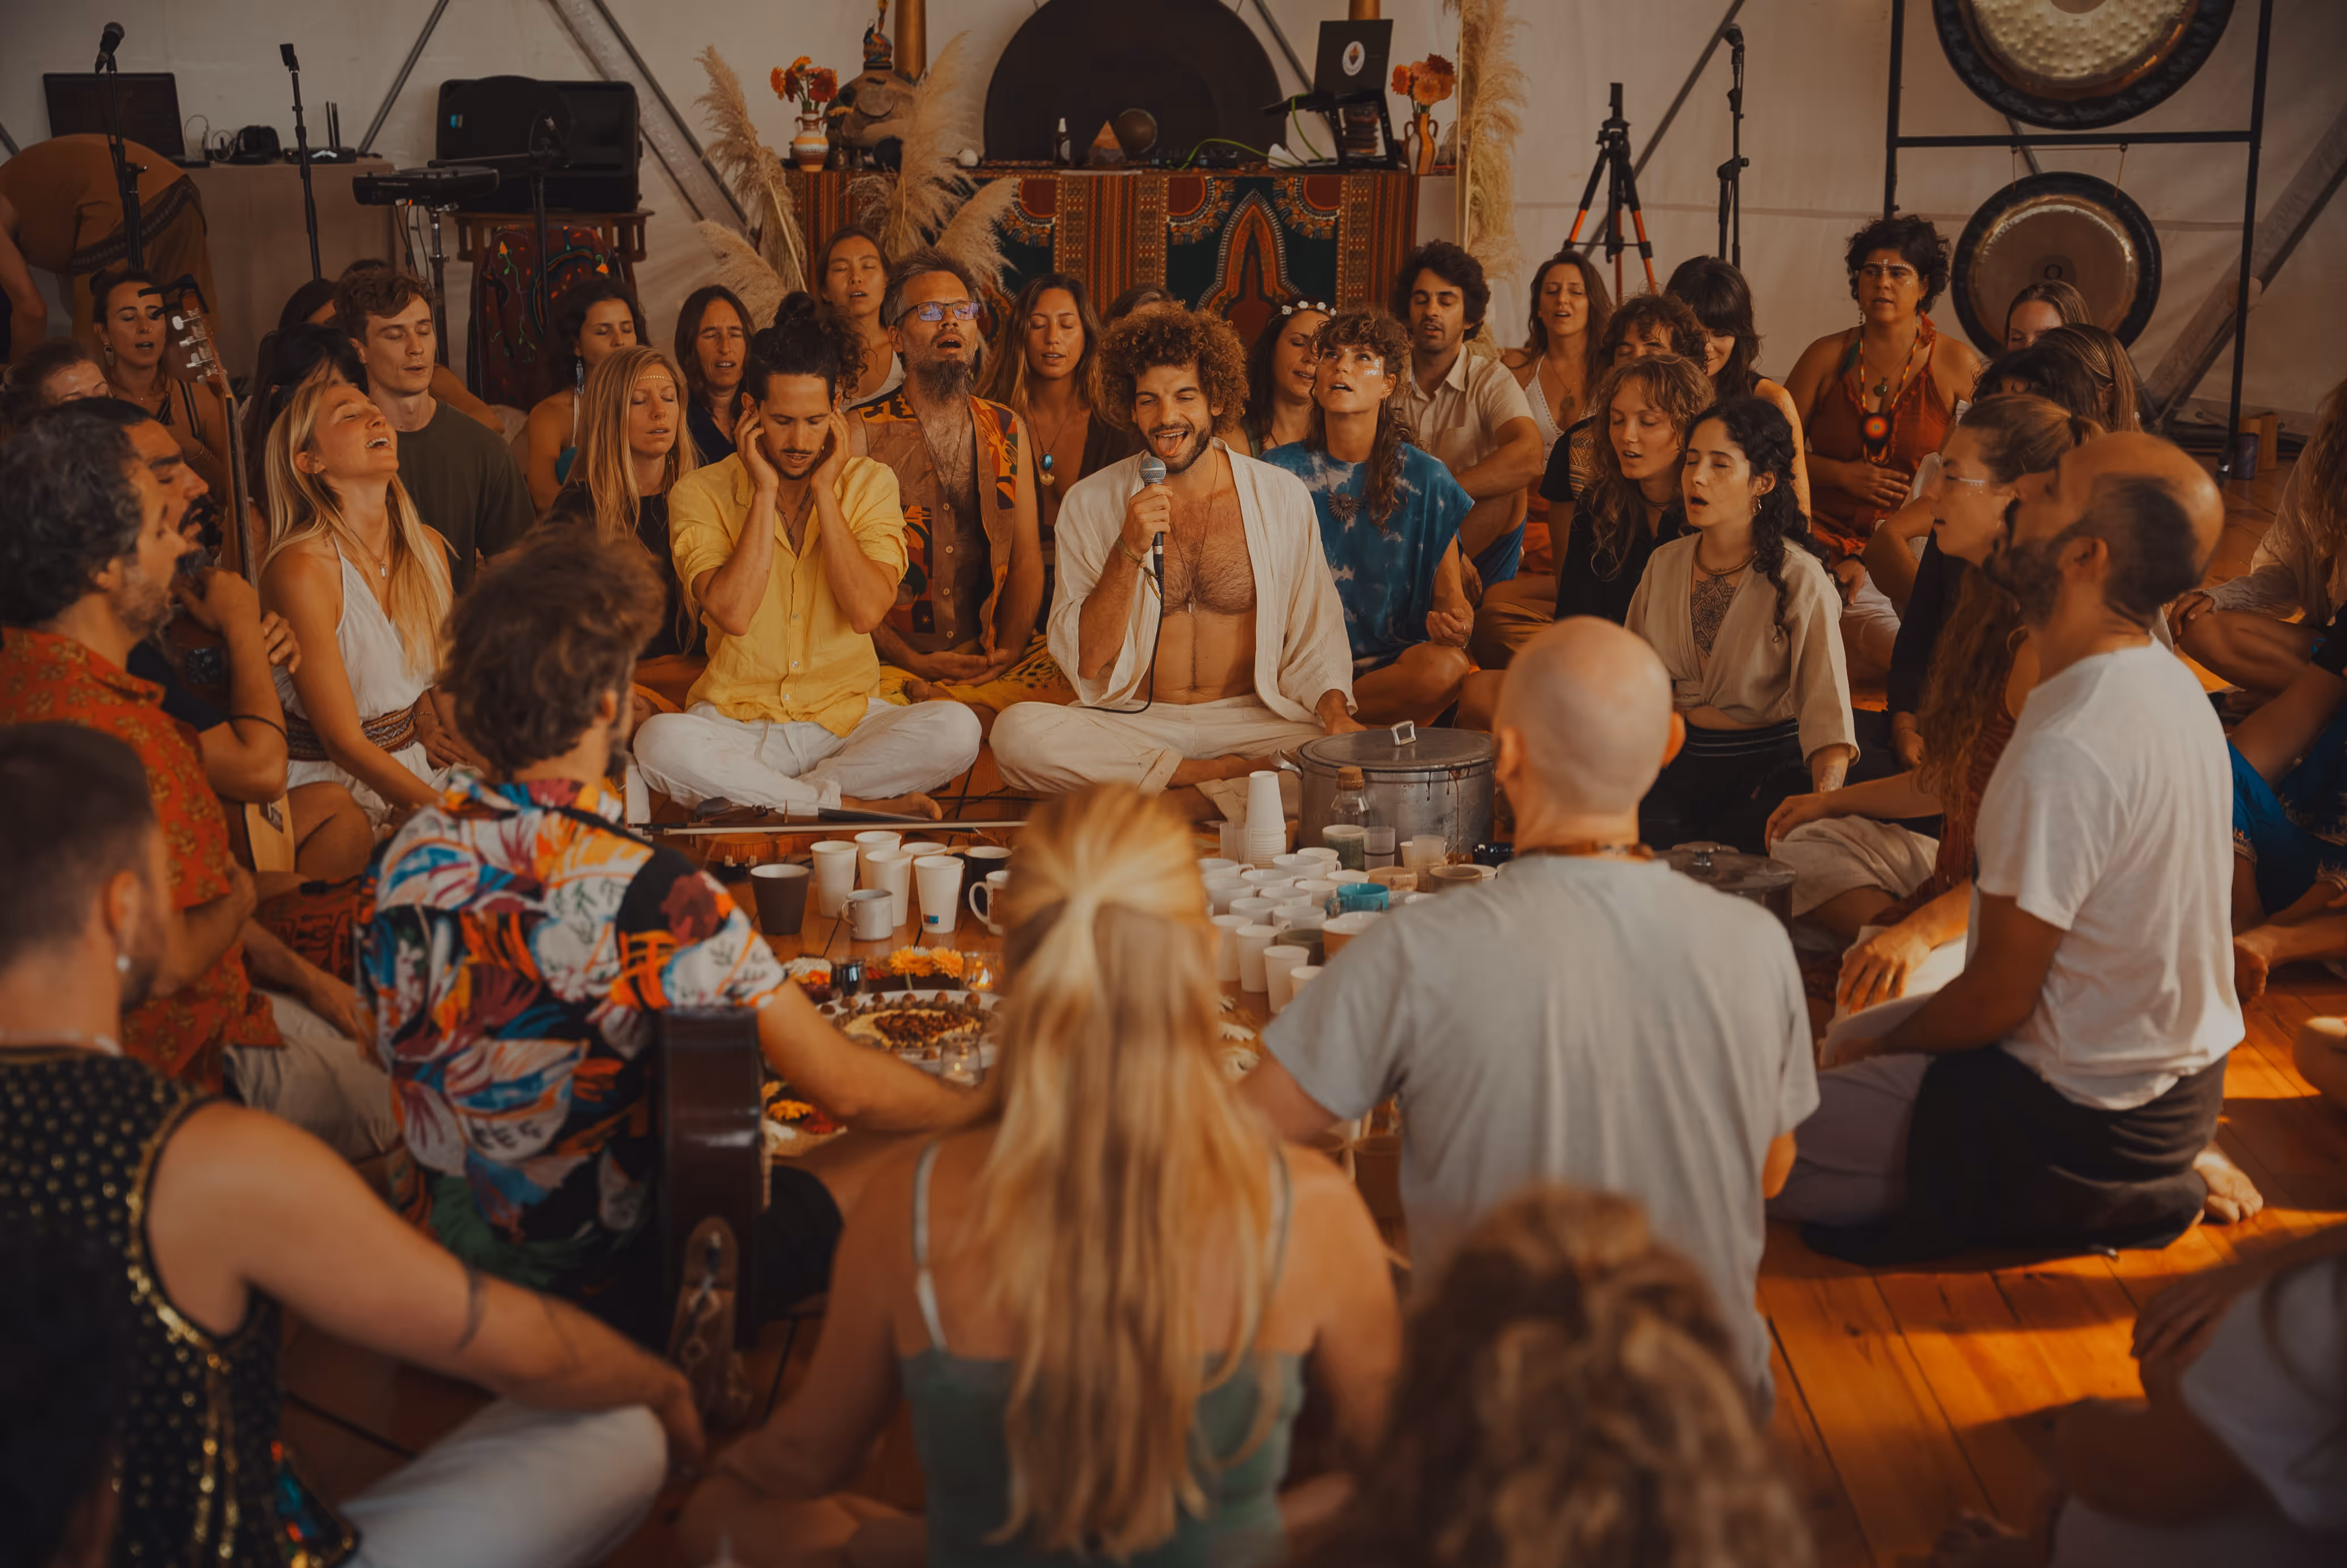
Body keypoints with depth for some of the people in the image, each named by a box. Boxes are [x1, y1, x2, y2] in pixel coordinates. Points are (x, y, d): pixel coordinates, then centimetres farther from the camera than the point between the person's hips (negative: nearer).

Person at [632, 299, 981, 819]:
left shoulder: (870, 483, 3)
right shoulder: (701, 493, -1)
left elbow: (867, 612, -12)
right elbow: (732, 613, -17)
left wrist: (824, 490, -11)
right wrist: (765, 492, -13)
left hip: (845, 717, 2)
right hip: (736, 725, -1)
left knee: (955, 728, -27)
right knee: (660, 741, -34)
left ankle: (746, 801, -18)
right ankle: (854, 805, -22)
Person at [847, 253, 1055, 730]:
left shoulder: (1008, 430, 16)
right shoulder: (861, 433, 2)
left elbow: (1027, 554, 12)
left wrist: (1009, 649, -7)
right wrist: (912, 660, -15)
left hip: (993, 658, 4)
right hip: (894, 661, -4)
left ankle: (927, 702, -21)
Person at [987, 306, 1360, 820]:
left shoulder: (1282, 496, 2)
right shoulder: (1089, 504, 0)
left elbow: (1314, 642, 8)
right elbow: (1088, 663, -4)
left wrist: (1336, 714, -13)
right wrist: (1129, 551, -16)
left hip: (1248, 720, 0)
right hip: (1133, 724, 1)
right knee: (1017, 732, -30)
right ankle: (1235, 778, -19)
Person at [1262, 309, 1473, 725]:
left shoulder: (1424, 479, 6)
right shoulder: (1278, 471, 8)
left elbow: (1449, 590, 10)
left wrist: (1454, 622, -15)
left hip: (1391, 659, 2)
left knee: (1445, 668, -34)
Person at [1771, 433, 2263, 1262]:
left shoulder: (2065, 752, -30)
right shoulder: (2166, 683, 0)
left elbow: (1999, 998, -22)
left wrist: (1883, 1048, -3)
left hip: (2081, 1118, -9)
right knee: (1856, 1032, 28)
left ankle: (2119, 1200, -1)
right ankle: (2161, 1170, 16)